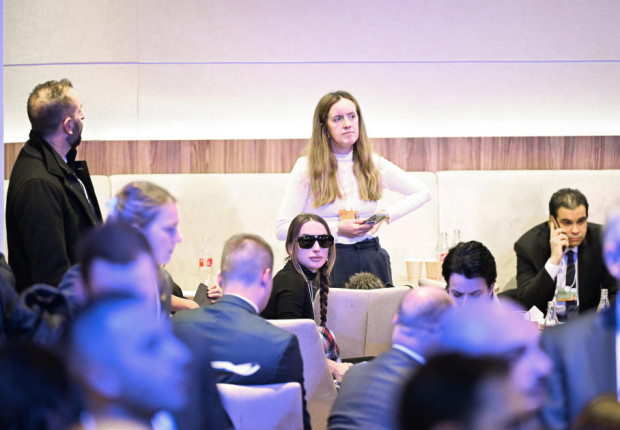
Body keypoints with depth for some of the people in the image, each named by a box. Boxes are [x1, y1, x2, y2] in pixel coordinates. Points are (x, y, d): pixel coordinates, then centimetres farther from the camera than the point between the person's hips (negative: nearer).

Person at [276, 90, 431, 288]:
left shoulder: (374, 164, 7)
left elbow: (423, 192, 18)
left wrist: (386, 214, 3)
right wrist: (337, 229, -12)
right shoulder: (307, 168, -2)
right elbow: (282, 228, -7)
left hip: (372, 259, 3)